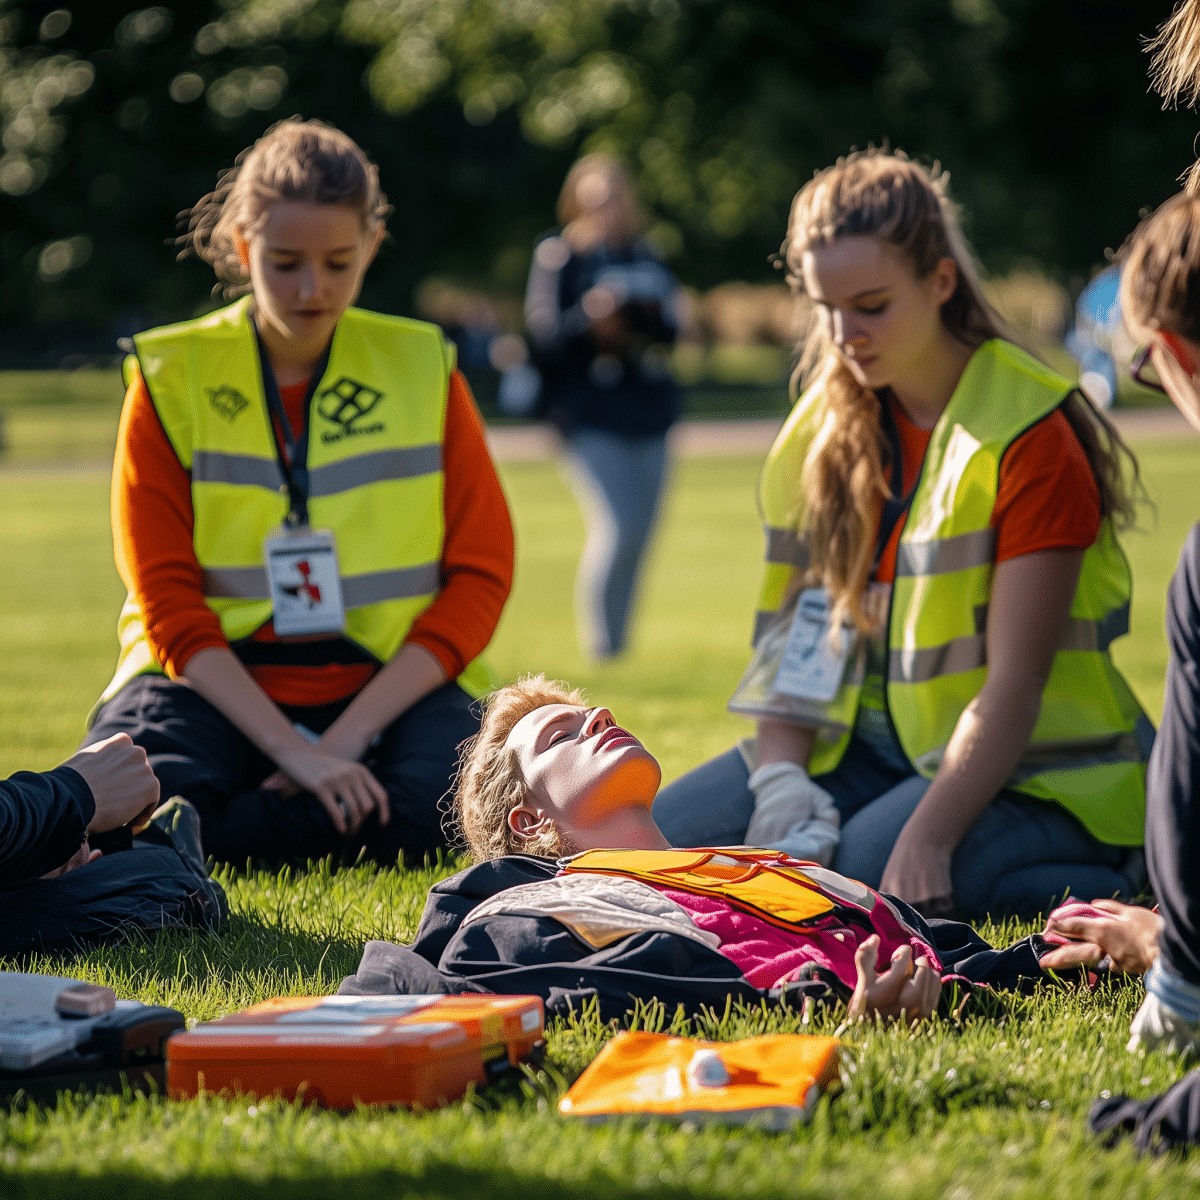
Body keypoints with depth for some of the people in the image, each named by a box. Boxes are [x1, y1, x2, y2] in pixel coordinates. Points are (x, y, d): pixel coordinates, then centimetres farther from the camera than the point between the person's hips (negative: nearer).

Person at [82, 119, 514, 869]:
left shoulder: (424, 370, 5)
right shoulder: (172, 379, 1)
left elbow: (480, 575, 0)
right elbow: (168, 600, -5)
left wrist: (348, 736, -13)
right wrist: (292, 750, -20)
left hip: (392, 682, 1)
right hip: (217, 682, 0)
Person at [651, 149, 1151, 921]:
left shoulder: (1029, 436, -15)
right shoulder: (828, 423, 6)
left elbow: (1015, 682, -21)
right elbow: (798, 624, 2)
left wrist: (927, 840, -30)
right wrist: (781, 775, -15)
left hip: (1034, 767, -6)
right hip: (875, 742, 7)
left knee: (861, 881, -33)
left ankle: (1118, 889, -11)